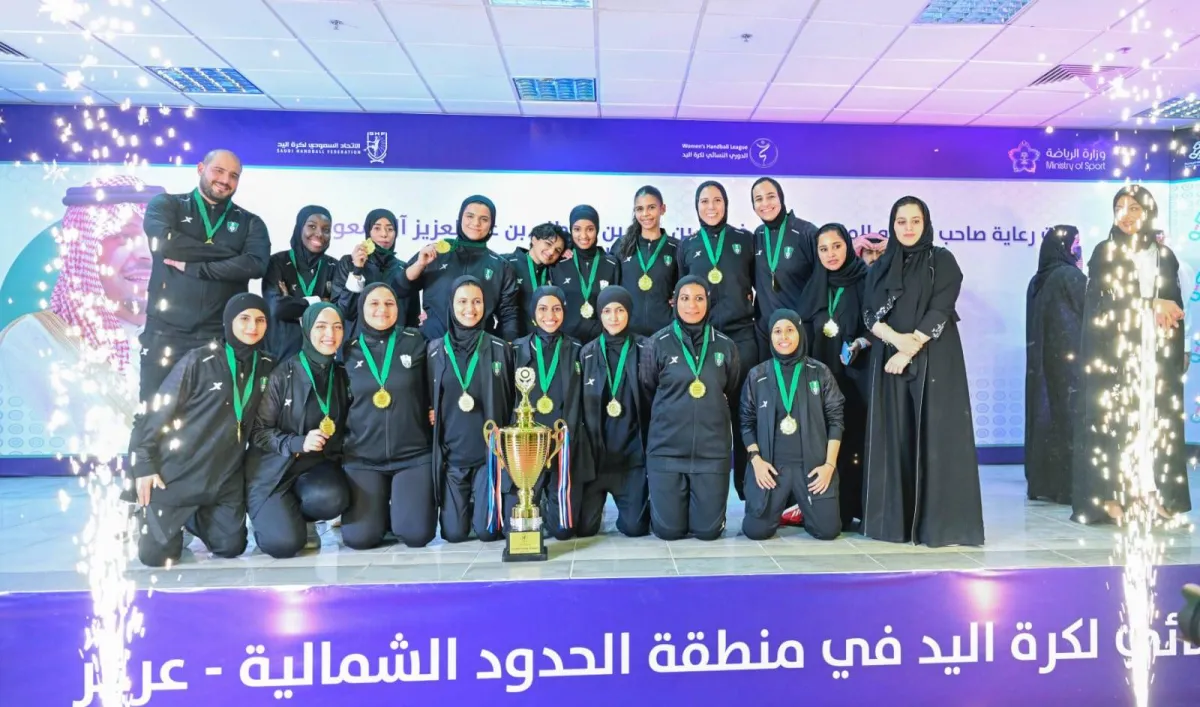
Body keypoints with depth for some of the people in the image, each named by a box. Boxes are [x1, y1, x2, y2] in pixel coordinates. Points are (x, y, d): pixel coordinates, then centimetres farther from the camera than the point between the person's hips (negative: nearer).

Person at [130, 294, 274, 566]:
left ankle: (192, 517, 30)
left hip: (226, 477, 4)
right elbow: (159, 410, -8)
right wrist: (144, 464, -8)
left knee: (231, 547, 4)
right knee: (156, 555, -1)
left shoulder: (267, 366, 1)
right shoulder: (199, 361, -12)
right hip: (179, 472, -4)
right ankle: (152, 514, 30)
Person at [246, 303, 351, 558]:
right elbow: (258, 431, -8)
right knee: (285, 542, -23)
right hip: (274, 469, -3)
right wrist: (297, 443, -22)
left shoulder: (343, 376, 4)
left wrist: (330, 446, -6)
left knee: (331, 498, -32)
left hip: (319, 465, 3)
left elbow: (346, 429, 14)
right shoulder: (283, 374, -9)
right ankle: (274, 515, 14)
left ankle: (292, 514, 4)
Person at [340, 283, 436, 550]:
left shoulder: (415, 343, 1)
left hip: (414, 454, -1)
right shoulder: (349, 351, 5)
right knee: (359, 537, -10)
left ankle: (404, 504, 21)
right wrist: (342, 444, 8)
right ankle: (379, 506, 23)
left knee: (416, 534, -11)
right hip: (362, 457, 1)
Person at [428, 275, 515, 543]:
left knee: (488, 531, -4)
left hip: (489, 451, -1)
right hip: (450, 453, 1)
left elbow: (511, 402, 5)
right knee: (454, 533, 0)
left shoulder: (500, 349, 1)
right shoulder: (435, 350, 1)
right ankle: (464, 506, 33)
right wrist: (432, 430, 1)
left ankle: (482, 505, 30)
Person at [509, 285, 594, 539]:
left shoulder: (575, 351, 10)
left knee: (563, 529, -4)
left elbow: (577, 405, 7)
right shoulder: (517, 349, 8)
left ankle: (549, 507, 29)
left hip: (564, 447, 0)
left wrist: (565, 441, -4)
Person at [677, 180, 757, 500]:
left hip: (741, 335, -1)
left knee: (742, 408, 2)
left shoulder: (745, 239, 6)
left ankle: (747, 486, 13)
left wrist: (754, 306, 1)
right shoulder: (688, 245, 9)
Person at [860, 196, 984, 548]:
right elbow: (869, 313, 3)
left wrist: (910, 350, -16)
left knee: (934, 435, -5)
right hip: (889, 359, 3)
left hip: (933, 360, -3)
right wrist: (897, 339, -15)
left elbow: (939, 311, -8)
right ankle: (895, 519, 9)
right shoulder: (881, 267, 13)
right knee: (894, 438, 3)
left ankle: (938, 521, 1)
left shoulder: (942, 260, 3)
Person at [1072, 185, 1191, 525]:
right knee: (1113, 415, -8)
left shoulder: (1165, 255, 14)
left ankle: (1153, 492, 5)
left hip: (1157, 349, 4)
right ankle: (1110, 495, -6)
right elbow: (1107, 298, -8)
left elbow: (1175, 305, 11)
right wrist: (1150, 305, -10)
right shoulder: (1104, 253, 3)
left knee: (1157, 417, 0)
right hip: (1115, 348, -4)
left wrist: (1177, 349, -3)